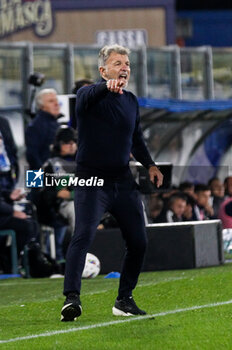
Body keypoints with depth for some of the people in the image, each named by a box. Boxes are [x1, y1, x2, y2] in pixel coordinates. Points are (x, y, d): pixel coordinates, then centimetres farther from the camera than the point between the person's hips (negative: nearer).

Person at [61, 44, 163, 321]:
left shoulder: (131, 101, 12)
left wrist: (149, 164, 11)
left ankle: (124, 300, 21)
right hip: (91, 181, -6)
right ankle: (71, 298, -29)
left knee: (138, 242, 7)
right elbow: (86, 97, -34)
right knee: (83, 235, -22)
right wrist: (107, 87, -55)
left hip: (123, 182, 6)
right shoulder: (90, 95, -8)